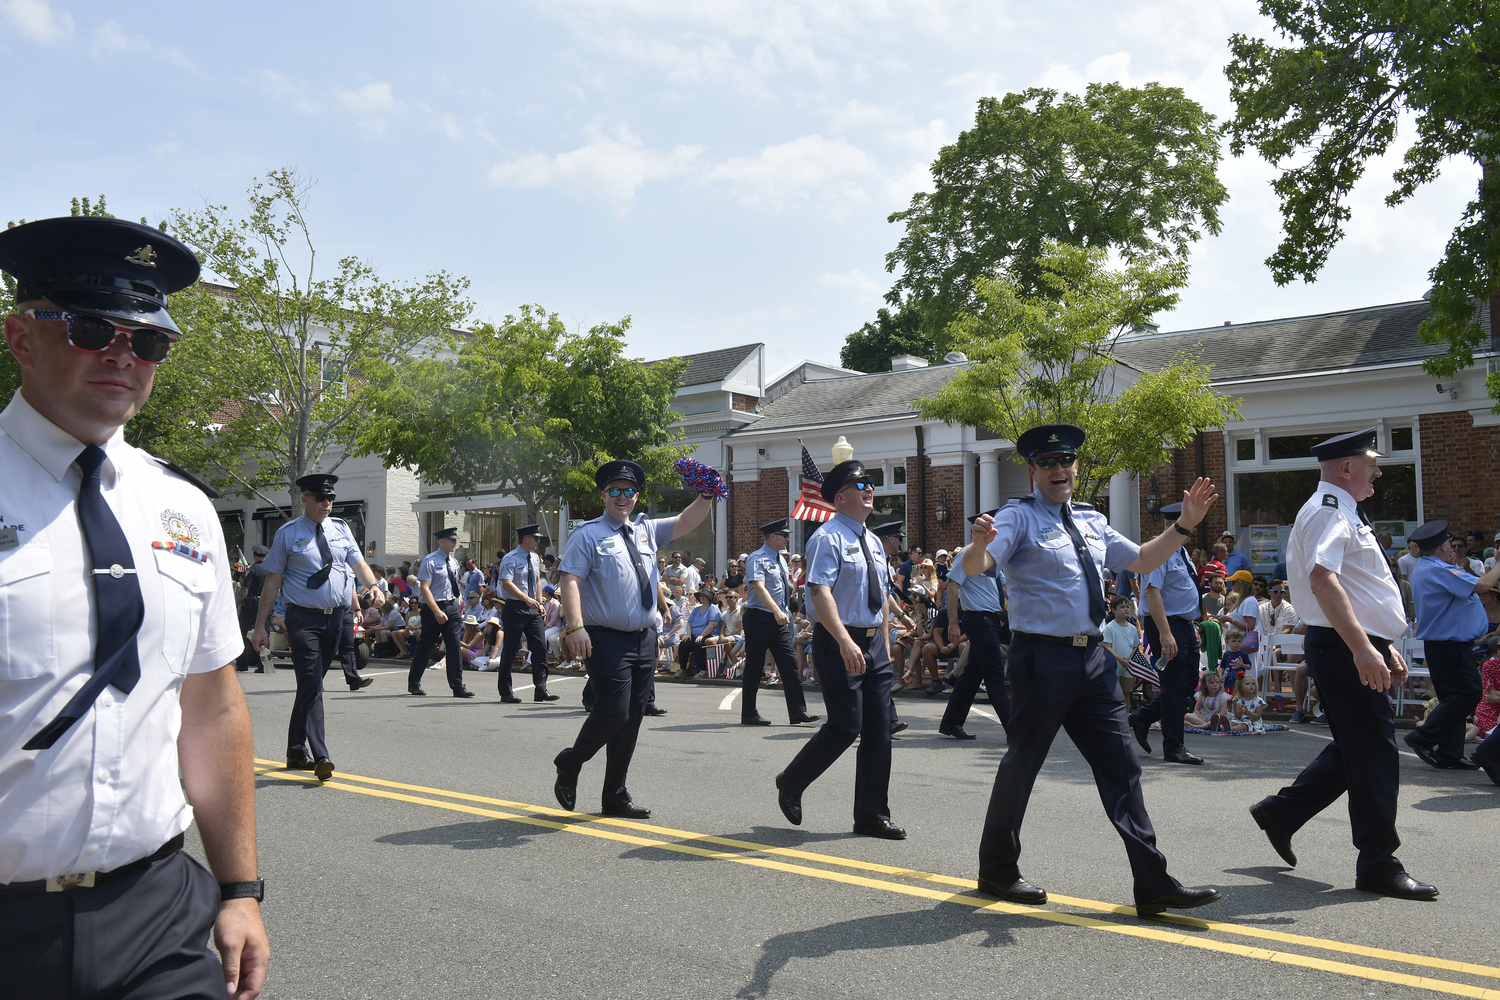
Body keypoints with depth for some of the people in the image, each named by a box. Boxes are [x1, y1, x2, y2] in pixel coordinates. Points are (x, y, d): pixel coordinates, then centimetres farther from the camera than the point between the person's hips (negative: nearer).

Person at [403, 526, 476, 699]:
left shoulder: (453, 563, 12)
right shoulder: (430, 561, -10)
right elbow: (424, 589, -17)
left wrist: (455, 606, 12)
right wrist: (437, 611, -25)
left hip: (452, 607, 6)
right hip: (433, 608, -6)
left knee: (455, 646, -1)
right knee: (425, 647, 4)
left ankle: (458, 686, -1)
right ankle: (414, 684, 20)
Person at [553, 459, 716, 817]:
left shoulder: (646, 530, 15)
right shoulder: (589, 534, -3)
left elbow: (686, 522, 13)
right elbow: (570, 580, -12)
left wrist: (706, 496, -8)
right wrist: (575, 626, -25)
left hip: (645, 639, 6)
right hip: (607, 640, -6)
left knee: (632, 717, 9)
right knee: (612, 711, -11)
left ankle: (615, 795, 20)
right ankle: (569, 765, 16)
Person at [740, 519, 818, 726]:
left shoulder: (781, 559, 15)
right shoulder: (757, 559, -11)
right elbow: (759, 588, -25)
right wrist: (777, 611, -36)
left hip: (780, 620, 8)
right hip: (759, 618, -8)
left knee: (789, 664, 2)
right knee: (754, 667, 1)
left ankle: (798, 712, 4)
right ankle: (748, 714, 10)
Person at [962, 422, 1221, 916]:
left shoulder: (1091, 521, 16)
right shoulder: (1019, 517, -5)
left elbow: (1141, 560, 28)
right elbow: (974, 567, -20)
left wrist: (1184, 525, 15)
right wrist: (980, 543, -42)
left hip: (1093, 659, 7)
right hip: (1042, 658, -6)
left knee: (1122, 766, 4)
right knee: (1022, 763, 5)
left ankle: (1154, 885, 9)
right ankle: (997, 870, 23)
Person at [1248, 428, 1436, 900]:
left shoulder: (1343, 512, 21)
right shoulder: (1327, 510, -13)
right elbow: (1323, 580, -28)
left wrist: (1384, 646, 25)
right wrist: (1362, 648, -34)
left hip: (1359, 647, 11)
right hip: (1344, 649, -11)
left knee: (1358, 749, 16)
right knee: (1374, 754, -4)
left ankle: (1280, 812, 24)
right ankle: (1378, 865, 5)